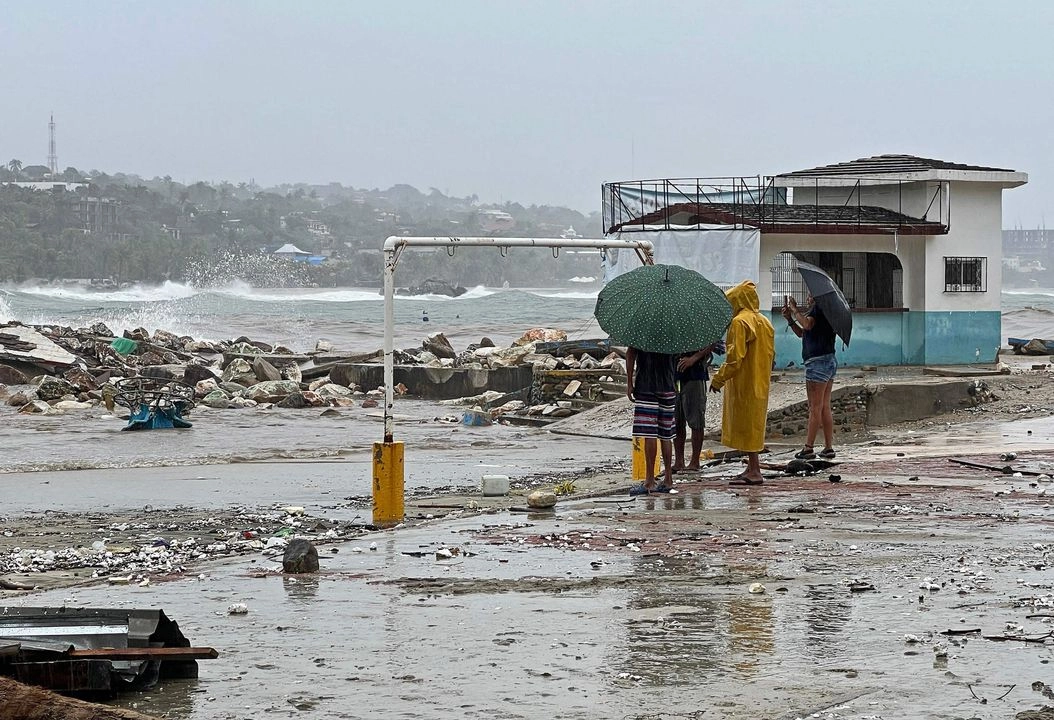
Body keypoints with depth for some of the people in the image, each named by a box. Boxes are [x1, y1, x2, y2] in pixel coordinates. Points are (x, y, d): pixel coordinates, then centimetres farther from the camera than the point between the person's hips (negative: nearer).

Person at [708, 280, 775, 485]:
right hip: (760, 383, 9)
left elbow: (735, 356, -20)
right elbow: (771, 354, 16)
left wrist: (719, 379, -13)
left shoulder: (740, 322, -15)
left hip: (743, 383, -9)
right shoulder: (764, 322, 13)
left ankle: (754, 471, -7)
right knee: (753, 425, 14)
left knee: (746, 425, -6)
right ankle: (752, 469, 16)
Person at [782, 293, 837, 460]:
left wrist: (795, 310, -13)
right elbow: (801, 333, 25)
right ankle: (829, 447, 10)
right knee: (825, 407, 10)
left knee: (815, 408, -7)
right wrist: (790, 319, 12)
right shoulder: (820, 311, 21)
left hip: (818, 362, -10)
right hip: (829, 361, 10)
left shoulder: (819, 309, -9)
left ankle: (808, 448, -6)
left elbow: (807, 324, -27)